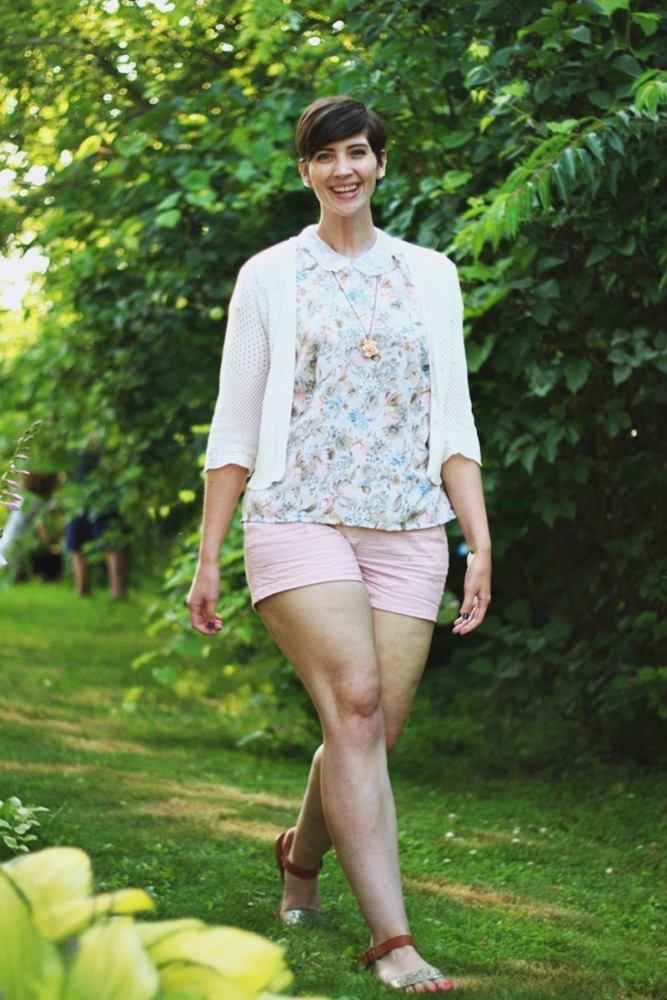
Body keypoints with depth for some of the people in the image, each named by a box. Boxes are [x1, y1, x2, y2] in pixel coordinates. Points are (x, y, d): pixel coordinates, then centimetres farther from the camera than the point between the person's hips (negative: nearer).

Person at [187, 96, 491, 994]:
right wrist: (208, 559, 6)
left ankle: (301, 855, 31)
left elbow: (454, 420, 12)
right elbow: (234, 429, 9)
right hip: (301, 517, -2)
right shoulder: (270, 277, 9)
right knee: (355, 703, -20)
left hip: (408, 531, 3)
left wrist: (481, 541, 2)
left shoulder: (429, 275, 15)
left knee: (375, 731, -1)